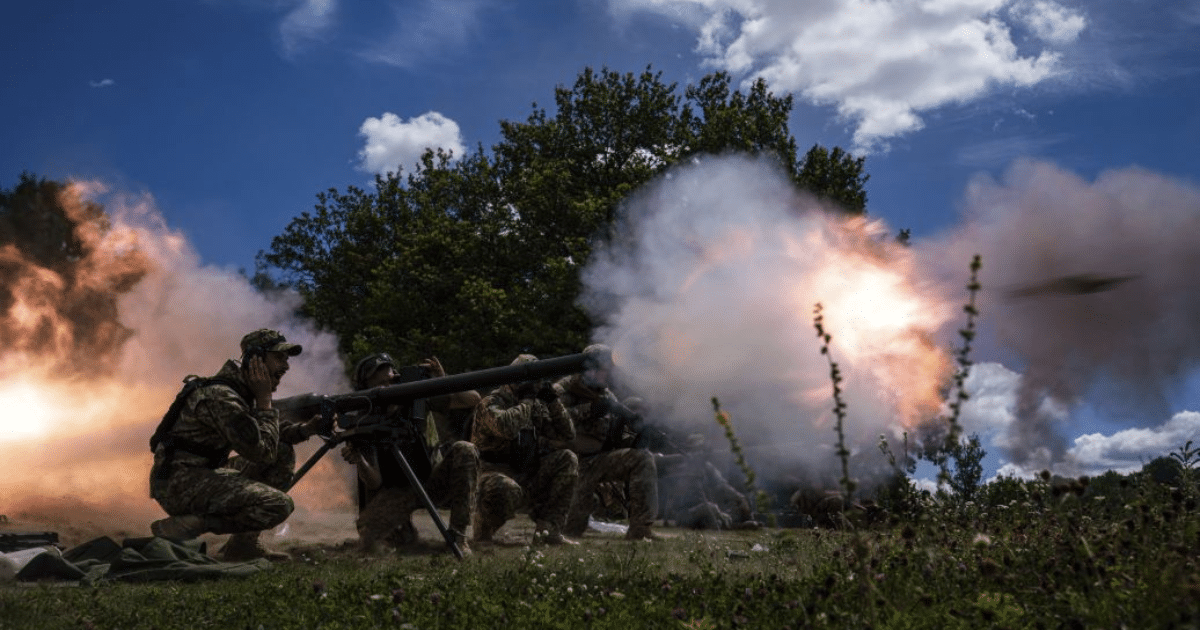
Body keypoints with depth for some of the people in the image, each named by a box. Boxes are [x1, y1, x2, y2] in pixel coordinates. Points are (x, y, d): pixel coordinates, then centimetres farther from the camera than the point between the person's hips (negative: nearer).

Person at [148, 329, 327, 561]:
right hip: (178, 483, -10)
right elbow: (261, 451, -23)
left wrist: (305, 429, 2)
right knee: (278, 505, -21)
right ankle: (179, 528, -11)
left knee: (284, 454, 8)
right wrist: (264, 400, -13)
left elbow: (265, 436, 20)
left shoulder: (242, 391, 11)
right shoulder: (220, 396, -20)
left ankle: (245, 541, 6)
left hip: (203, 475, 10)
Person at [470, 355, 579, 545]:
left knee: (567, 460, -9)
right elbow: (505, 427, -35)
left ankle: (548, 530, -10)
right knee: (507, 490, -41)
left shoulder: (536, 408, 13)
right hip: (496, 475, -7)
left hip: (526, 478, 7)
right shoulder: (490, 404, -11)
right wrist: (527, 402, -19)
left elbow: (567, 434, 11)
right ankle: (483, 534, -8)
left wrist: (552, 401, 0)